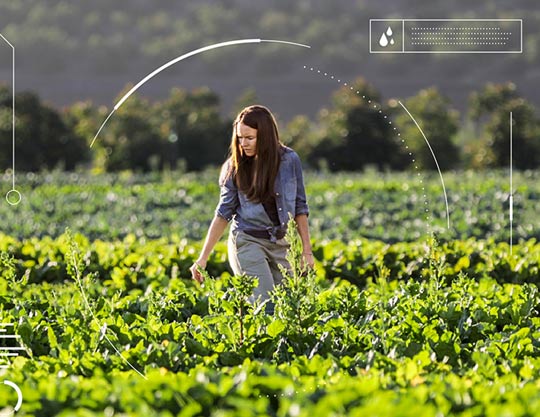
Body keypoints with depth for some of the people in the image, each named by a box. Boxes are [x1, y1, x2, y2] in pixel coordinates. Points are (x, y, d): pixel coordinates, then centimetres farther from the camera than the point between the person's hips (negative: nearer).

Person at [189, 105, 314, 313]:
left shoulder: (289, 160, -1)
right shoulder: (234, 167, -2)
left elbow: (300, 207, 6)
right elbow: (224, 213, 3)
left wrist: (306, 250, 3)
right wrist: (203, 258, -1)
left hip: (281, 245, 2)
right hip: (248, 242, -2)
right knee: (266, 308, -15)